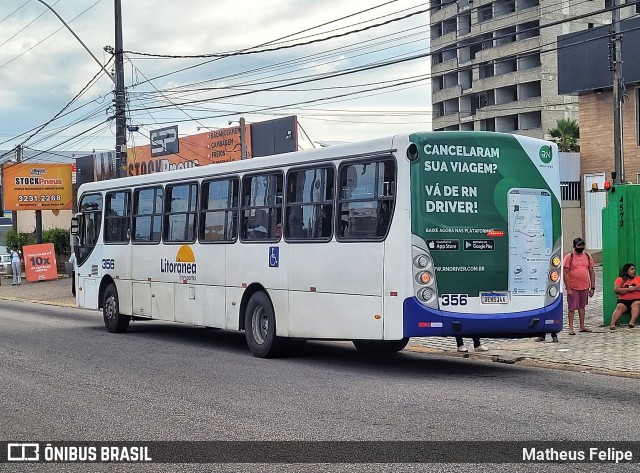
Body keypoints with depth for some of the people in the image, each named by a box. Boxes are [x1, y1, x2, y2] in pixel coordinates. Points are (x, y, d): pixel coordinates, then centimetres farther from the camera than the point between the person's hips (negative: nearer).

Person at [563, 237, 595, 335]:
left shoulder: (588, 256, 7)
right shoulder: (569, 257, -6)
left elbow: (592, 272, 11)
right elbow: (565, 273, -9)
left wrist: (592, 287, 5)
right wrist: (568, 288, -14)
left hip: (585, 287, 4)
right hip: (573, 287, -4)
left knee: (582, 307, 15)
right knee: (572, 308, -2)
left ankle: (582, 326, 23)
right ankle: (571, 328, 3)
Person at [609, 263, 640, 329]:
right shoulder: (620, 280, 14)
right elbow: (616, 290, -1)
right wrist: (629, 289, -9)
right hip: (623, 300, 0)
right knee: (619, 307, -31)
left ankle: (632, 322, -53)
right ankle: (612, 323, -50)